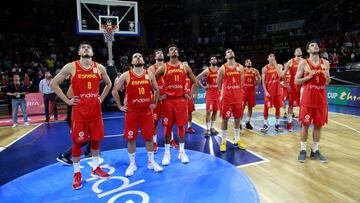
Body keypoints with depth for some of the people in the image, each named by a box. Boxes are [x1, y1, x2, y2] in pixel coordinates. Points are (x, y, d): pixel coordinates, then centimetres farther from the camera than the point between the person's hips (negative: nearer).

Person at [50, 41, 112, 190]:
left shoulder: (99, 68, 3)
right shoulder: (70, 67, -5)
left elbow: (108, 84, 19)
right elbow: (53, 83, 1)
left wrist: (101, 98, 9)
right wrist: (67, 101, -4)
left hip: (95, 110, 3)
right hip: (79, 111, -3)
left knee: (96, 139, 11)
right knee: (77, 142, 4)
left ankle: (96, 169, 28)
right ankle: (77, 173, 20)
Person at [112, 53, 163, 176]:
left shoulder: (149, 74, 3)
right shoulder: (126, 75, -3)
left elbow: (156, 89, 15)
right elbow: (114, 90, 3)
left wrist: (154, 103, 9)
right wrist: (120, 106, 0)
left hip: (147, 111, 2)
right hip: (131, 112, -1)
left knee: (149, 137, 9)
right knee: (131, 139, 6)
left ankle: (151, 162, 25)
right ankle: (132, 164, 23)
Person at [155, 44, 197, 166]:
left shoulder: (185, 67, 6)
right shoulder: (163, 68, -1)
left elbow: (194, 81, 15)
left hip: (181, 100, 2)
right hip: (168, 100, -2)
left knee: (181, 125, 7)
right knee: (168, 126, 4)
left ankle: (182, 152, 20)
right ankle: (167, 153, 16)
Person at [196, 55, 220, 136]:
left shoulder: (220, 70, 6)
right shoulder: (207, 71, -6)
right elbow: (196, 79, -7)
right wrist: (203, 87, -9)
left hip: (217, 93, 5)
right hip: (209, 93, -4)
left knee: (215, 111, 8)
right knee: (209, 111, -6)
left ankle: (212, 127, 21)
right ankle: (208, 129, 3)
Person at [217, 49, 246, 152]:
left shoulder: (240, 67, 5)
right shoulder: (222, 68, -4)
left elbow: (241, 82, 14)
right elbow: (219, 84, 4)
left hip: (238, 97, 4)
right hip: (226, 98, -3)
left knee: (237, 118, 9)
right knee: (225, 119, 2)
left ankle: (237, 140, 23)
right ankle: (223, 141, 13)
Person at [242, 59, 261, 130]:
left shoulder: (255, 71, 5)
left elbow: (259, 79, 18)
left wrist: (257, 86, 8)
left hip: (252, 91, 3)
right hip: (243, 91, -3)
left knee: (250, 107, 7)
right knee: (242, 107, -2)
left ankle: (248, 122, 18)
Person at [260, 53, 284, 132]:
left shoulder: (279, 66, 4)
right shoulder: (265, 68, 0)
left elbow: (281, 76, -14)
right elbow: (263, 81, -3)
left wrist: (275, 65, -13)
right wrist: (265, 91, -12)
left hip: (277, 90, 2)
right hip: (268, 90, -1)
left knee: (278, 107, 6)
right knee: (266, 107, -2)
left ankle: (277, 124, 16)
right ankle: (265, 125, 8)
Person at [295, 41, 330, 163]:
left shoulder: (325, 63, 9)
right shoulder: (303, 63, -2)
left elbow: (327, 83, 14)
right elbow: (296, 81, -3)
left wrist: (327, 77, -8)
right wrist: (309, 76, -17)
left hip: (321, 98, 4)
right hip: (308, 98, -4)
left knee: (318, 125, 8)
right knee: (305, 124, 1)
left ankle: (315, 151, 20)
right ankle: (303, 150, 13)